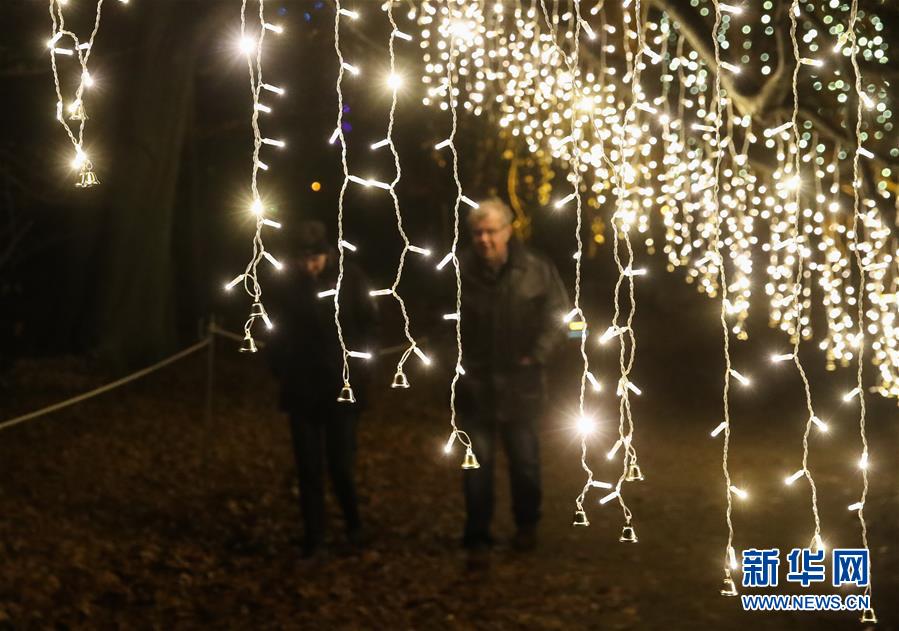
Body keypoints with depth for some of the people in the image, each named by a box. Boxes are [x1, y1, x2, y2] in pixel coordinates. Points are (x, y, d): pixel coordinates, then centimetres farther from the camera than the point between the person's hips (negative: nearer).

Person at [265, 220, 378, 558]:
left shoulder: (349, 277, -5)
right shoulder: (286, 282, -2)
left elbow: (368, 325, 2)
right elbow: (275, 330, 9)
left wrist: (356, 362, -5)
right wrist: (279, 366, 1)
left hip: (341, 387, -1)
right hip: (301, 388, 1)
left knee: (341, 464, -2)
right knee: (309, 467, 3)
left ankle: (353, 522, 25)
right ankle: (313, 536, 13)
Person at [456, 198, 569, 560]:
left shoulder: (535, 270, -11)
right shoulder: (460, 271, -12)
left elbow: (556, 312, -3)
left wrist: (537, 355, -8)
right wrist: (456, 359, -4)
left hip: (520, 384, 1)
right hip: (474, 384, -1)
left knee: (524, 459, 17)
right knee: (477, 462, 6)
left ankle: (527, 526, 36)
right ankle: (477, 534, 16)